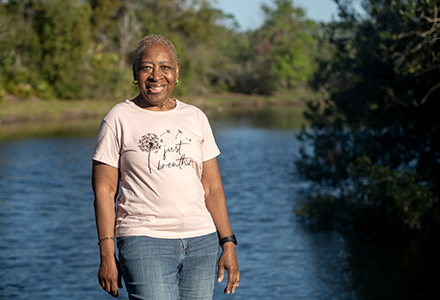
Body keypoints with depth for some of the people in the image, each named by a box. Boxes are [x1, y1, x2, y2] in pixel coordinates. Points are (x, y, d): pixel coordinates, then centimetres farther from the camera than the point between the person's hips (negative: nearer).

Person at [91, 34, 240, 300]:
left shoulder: (196, 118, 12)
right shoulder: (119, 119, 1)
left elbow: (212, 187, 13)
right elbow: (104, 190, -1)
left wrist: (228, 244, 6)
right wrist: (107, 255, -7)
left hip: (201, 242, 4)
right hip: (145, 241, -4)